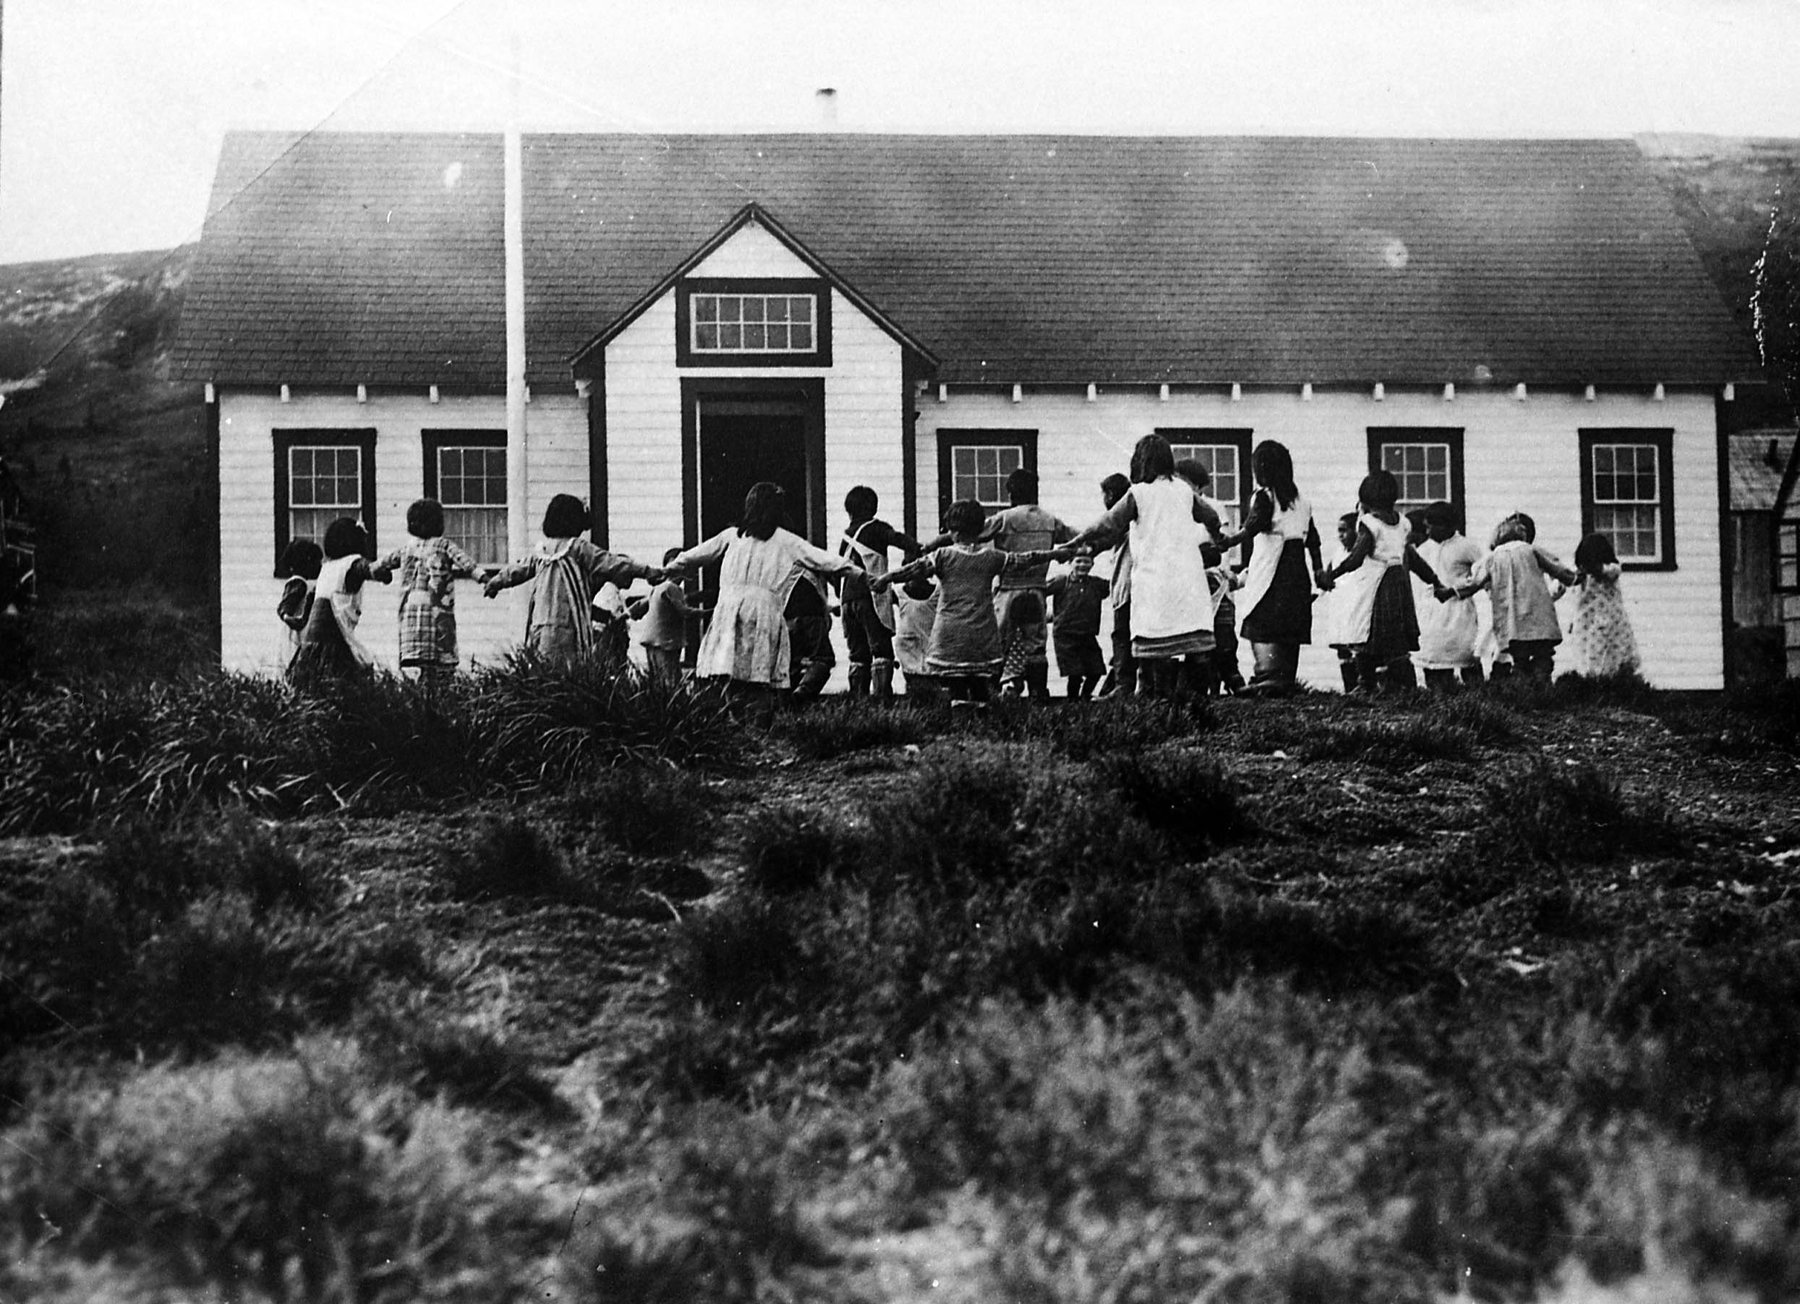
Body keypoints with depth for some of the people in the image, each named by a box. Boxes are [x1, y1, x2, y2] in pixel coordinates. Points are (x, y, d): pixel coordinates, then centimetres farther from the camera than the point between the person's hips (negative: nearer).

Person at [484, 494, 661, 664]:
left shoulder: (540, 550, 12)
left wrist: (493, 583, 45)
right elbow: (610, 563, -11)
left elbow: (517, 570, 27)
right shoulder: (578, 548, -6)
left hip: (539, 626, 6)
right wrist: (648, 572, -11)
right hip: (566, 626, -6)